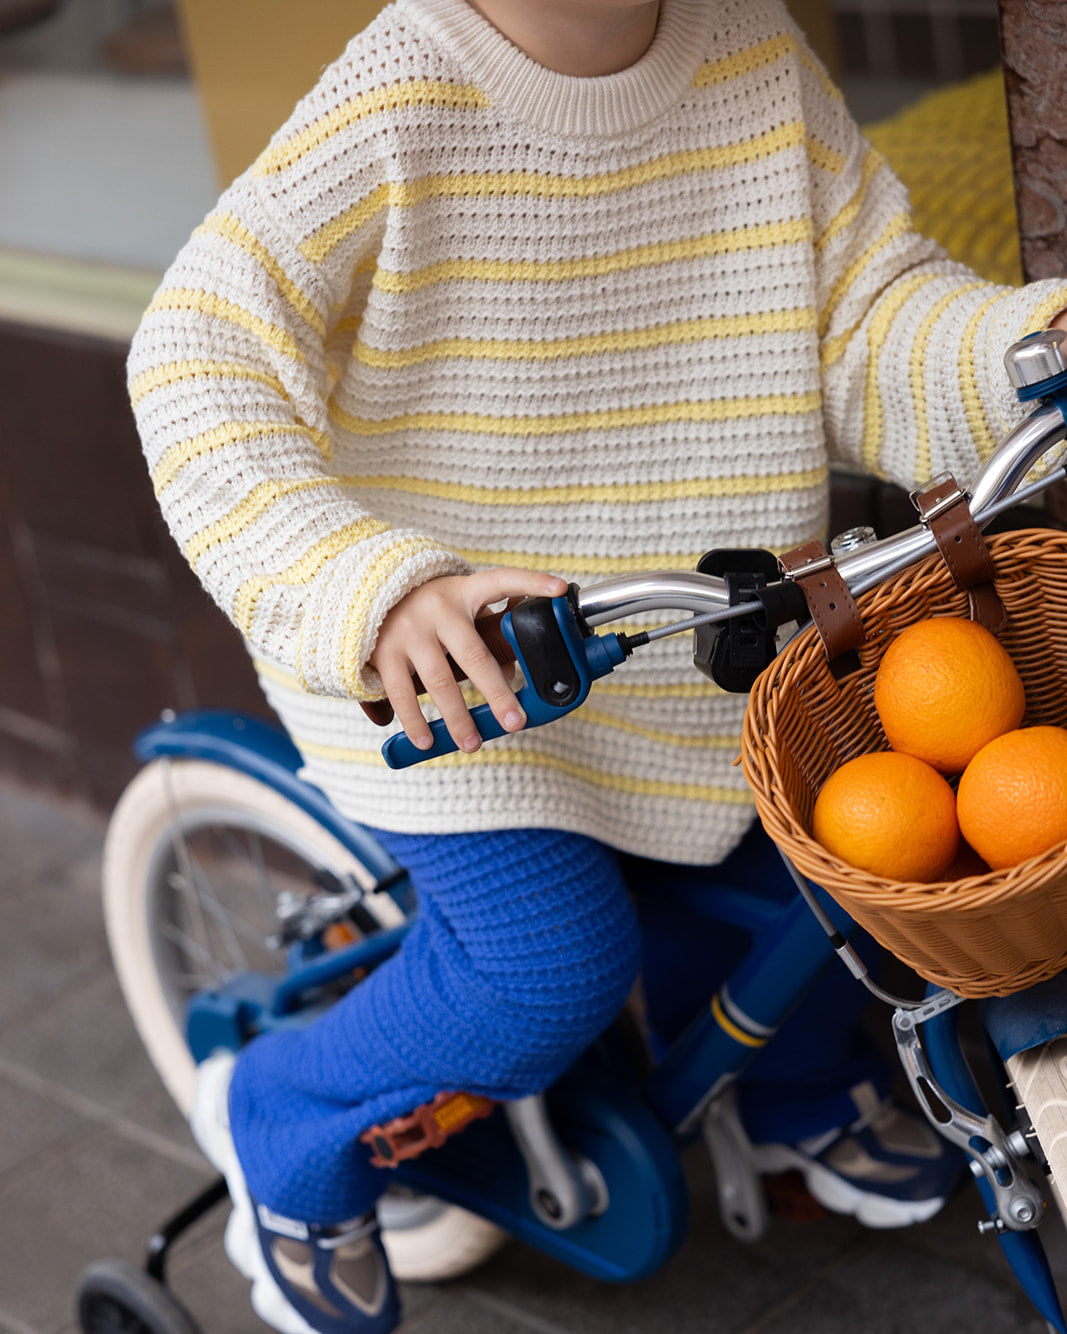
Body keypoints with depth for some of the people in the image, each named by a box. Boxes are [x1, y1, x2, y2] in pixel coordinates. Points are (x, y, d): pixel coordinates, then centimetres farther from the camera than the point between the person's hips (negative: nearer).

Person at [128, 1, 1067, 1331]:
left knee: (774, 856, 17)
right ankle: (284, 1130, 17)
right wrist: (373, 590, -46)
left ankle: (798, 1099, 53)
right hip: (433, 658, -6)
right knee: (556, 962, -14)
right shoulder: (394, 109, -25)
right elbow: (201, 363, -30)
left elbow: (870, 317, -6)